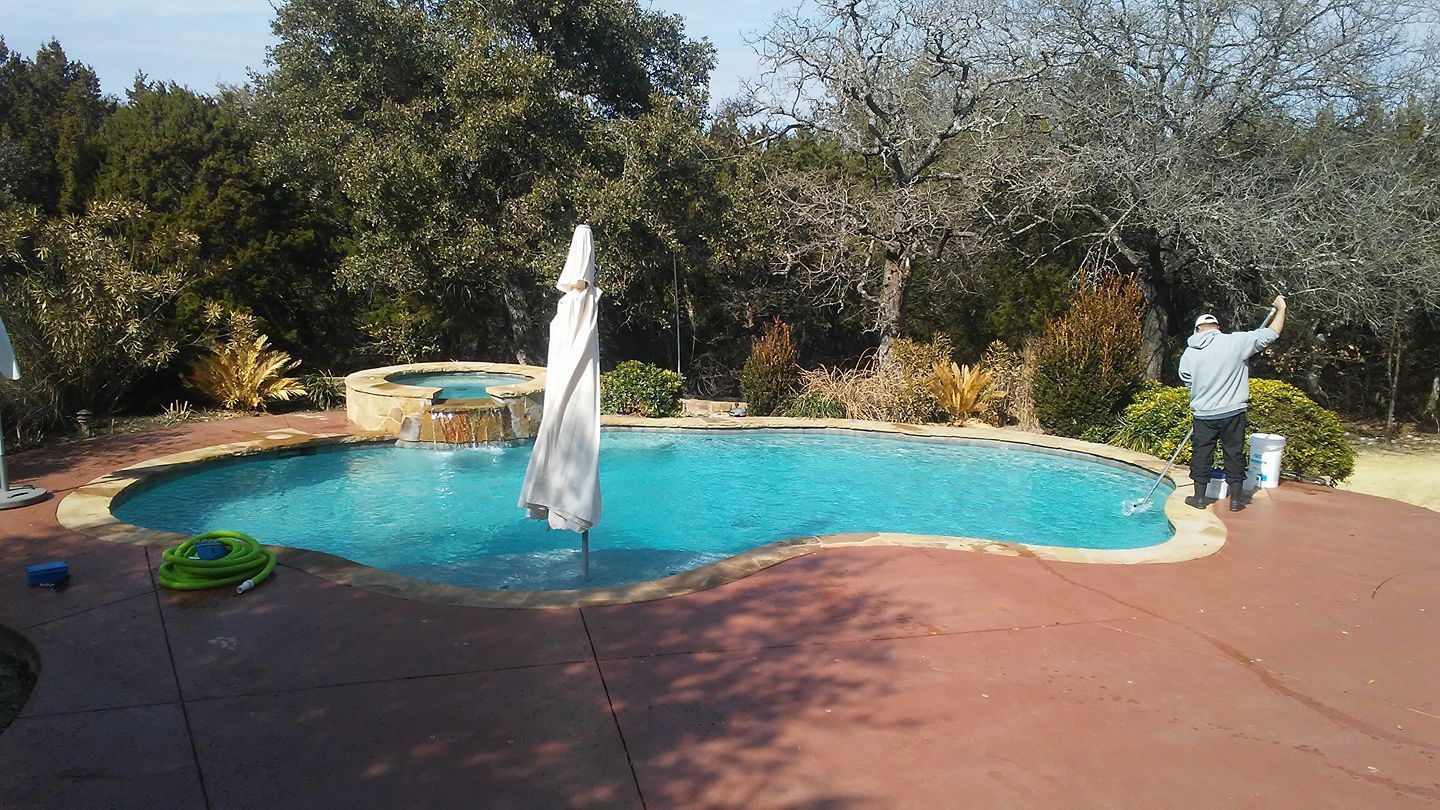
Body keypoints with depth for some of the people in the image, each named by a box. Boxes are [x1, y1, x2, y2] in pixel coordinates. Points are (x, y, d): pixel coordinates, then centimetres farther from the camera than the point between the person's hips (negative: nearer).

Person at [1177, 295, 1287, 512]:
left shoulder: (1189, 353, -2)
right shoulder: (1235, 342, -10)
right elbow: (1271, 334, -7)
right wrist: (1280, 309, 9)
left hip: (1203, 415, 1)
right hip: (1232, 412, -1)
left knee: (1202, 454, 12)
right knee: (1234, 455, 10)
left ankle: (1200, 497, 18)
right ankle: (1236, 498, 17)